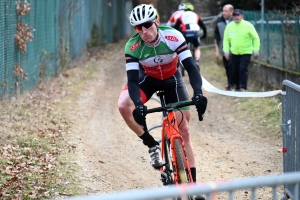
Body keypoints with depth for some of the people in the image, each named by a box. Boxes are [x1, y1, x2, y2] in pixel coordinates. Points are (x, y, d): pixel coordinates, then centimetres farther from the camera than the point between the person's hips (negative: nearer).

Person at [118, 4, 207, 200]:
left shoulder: (173, 37, -32)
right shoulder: (133, 46, -29)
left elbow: (191, 67, -34)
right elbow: (132, 79, -32)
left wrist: (198, 93, -49)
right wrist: (138, 104, -50)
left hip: (172, 80, -1)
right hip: (147, 78, 1)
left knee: (184, 130, -5)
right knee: (123, 106, -30)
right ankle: (152, 145, -8)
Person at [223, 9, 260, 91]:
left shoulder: (248, 25, -9)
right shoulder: (229, 26, 0)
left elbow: (256, 38, -4)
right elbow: (226, 39, 7)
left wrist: (256, 50, -6)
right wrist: (226, 51, 0)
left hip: (246, 52, -4)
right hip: (234, 53, 4)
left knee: (243, 69, -17)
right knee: (235, 70, 7)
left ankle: (243, 88, -15)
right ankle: (237, 86, 23)